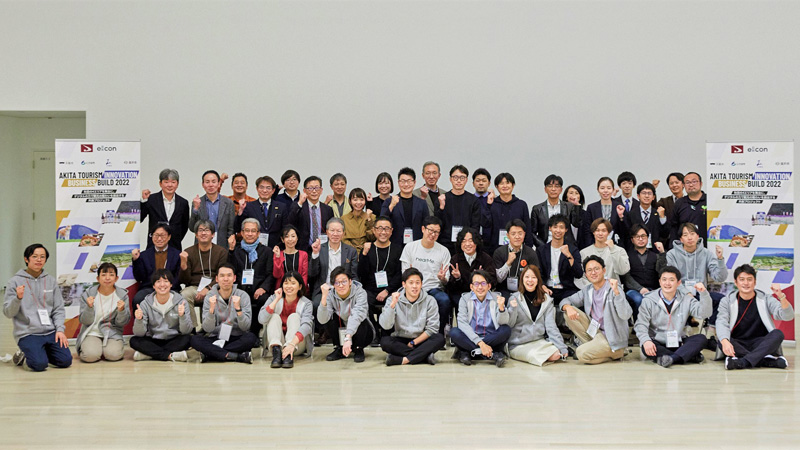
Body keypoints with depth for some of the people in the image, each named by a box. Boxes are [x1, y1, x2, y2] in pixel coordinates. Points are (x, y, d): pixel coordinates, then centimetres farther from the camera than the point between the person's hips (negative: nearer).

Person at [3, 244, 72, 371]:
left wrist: (60, 329, -3)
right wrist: (18, 298, -22)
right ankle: (26, 355, 9)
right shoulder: (15, 282, 0)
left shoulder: (51, 281, 11)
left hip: (50, 332, 4)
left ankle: (42, 353, 15)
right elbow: (8, 313, -4)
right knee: (40, 364, -25)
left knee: (66, 361, -13)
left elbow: (58, 309, 11)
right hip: (27, 333, -4)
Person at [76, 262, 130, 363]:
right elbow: (85, 321, -4)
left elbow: (122, 323, -1)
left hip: (112, 333, 0)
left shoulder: (122, 295, -2)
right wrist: (89, 307, -23)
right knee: (90, 355, -28)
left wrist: (121, 310, -22)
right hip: (92, 333, 0)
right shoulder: (88, 294, -3)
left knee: (114, 354, -28)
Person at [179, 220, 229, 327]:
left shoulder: (222, 251, 7)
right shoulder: (188, 252, 10)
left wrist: (208, 288, -17)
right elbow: (185, 281, 5)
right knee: (184, 295, -32)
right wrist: (183, 264, -14)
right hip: (194, 287, 1)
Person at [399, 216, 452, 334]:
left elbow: (446, 282, 7)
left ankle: (439, 333, -13)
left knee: (445, 300, -34)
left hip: (435, 289, 0)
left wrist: (442, 278, -17)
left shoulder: (443, 251, 7)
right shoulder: (410, 248, 7)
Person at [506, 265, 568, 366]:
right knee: (534, 354, -32)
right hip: (518, 345, -3)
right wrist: (512, 309, -20)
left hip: (539, 341, 3)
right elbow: (509, 324, -1)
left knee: (556, 355, -24)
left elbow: (551, 325, 4)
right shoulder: (515, 298, 3)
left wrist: (562, 347, -7)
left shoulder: (547, 300, 9)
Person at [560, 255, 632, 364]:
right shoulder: (587, 290, 6)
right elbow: (566, 300, 11)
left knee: (582, 354, -24)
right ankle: (591, 345, 0)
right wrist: (568, 307, -14)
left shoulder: (613, 289, -14)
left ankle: (616, 354, 0)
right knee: (570, 313, -4)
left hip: (612, 338, -7)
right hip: (594, 330, 7)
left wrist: (616, 291, -36)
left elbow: (625, 315, -25)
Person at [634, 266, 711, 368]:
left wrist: (704, 293, -21)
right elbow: (641, 325, -8)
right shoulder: (648, 301, 0)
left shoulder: (686, 299, 7)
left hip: (679, 344, 2)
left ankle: (671, 358, -37)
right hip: (658, 344, -2)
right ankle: (691, 356, -30)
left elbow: (704, 313, -5)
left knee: (701, 339, -20)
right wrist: (646, 340, -28)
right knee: (646, 348, -35)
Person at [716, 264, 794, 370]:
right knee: (721, 340, -31)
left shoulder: (765, 299, 4)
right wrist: (725, 341, -36)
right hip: (738, 345, -1)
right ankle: (767, 361, -35)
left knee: (778, 334, -26)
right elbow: (721, 322, -14)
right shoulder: (727, 301, 3)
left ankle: (744, 362, -39)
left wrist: (781, 296, -29)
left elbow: (788, 316, -9)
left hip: (760, 344, 1)